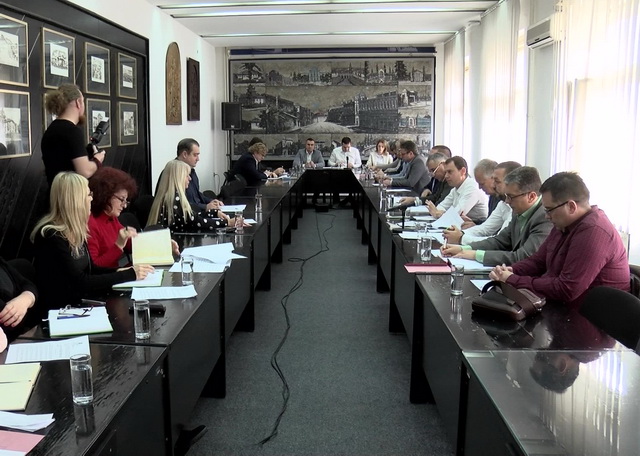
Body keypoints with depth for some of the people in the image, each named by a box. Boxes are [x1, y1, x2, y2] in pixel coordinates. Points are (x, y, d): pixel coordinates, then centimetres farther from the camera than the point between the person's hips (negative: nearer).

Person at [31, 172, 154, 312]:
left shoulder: (75, 231, 6)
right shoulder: (53, 236, -20)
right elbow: (81, 282, -21)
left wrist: (120, 271, -3)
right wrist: (130, 275, -18)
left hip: (79, 301, 8)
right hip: (59, 309, -8)